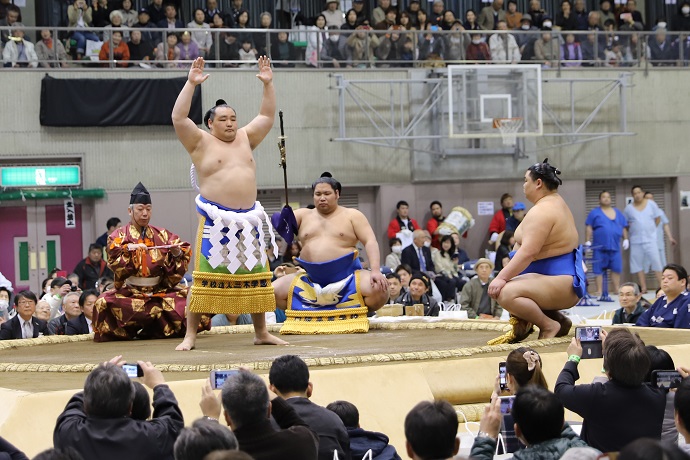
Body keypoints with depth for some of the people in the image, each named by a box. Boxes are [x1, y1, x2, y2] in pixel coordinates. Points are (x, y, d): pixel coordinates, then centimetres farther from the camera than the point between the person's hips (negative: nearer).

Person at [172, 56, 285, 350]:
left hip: (248, 219, 5)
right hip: (216, 220, -5)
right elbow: (178, 118, -13)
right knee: (206, 276, -7)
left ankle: (261, 333, 18)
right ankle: (190, 335, -3)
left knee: (255, 275, 8)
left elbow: (267, 116, 17)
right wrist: (191, 84, -17)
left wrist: (268, 85, 7)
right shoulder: (201, 142, -1)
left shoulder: (245, 138, 13)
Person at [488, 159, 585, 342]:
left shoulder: (542, 211, -17)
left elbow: (528, 252, -27)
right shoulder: (556, 202, 18)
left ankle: (549, 325, -14)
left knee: (505, 292, -28)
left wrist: (502, 277, -27)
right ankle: (556, 319, 13)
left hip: (559, 284, -12)